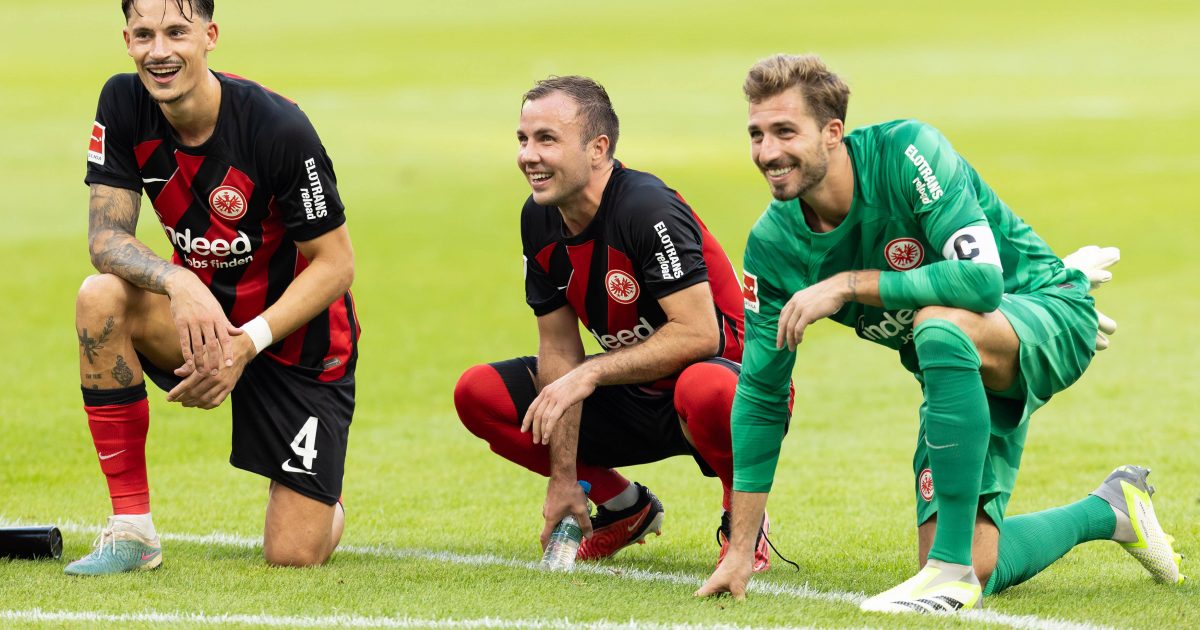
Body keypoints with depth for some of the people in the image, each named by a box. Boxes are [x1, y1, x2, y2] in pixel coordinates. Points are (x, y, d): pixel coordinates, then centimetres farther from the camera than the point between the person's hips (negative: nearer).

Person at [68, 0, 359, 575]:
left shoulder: (280, 129, -25)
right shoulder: (124, 104, -12)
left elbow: (335, 264, -18)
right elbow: (106, 235, -14)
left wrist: (246, 344, -28)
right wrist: (177, 283, -36)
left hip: (296, 334, -4)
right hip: (203, 312, 4)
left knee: (293, 556, -11)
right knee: (101, 298, -30)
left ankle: (323, 498, 31)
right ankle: (131, 530, -20)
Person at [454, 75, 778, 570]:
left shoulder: (648, 208, -25)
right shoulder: (540, 219, -3)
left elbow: (698, 333, -31)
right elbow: (559, 347, 1)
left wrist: (590, 375, -27)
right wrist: (563, 480, -4)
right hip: (634, 399, 7)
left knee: (703, 389, -44)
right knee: (477, 394, -4)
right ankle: (627, 509, 13)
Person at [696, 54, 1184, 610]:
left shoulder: (907, 153, -26)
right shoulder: (772, 245, -10)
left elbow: (982, 279, -37)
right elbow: (761, 393, -3)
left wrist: (848, 284, -33)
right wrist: (739, 553, -5)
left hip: (1046, 315, -7)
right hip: (961, 376, 7)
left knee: (940, 323, -40)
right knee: (977, 569, -5)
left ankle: (951, 568, -33)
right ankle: (1107, 511, 27)